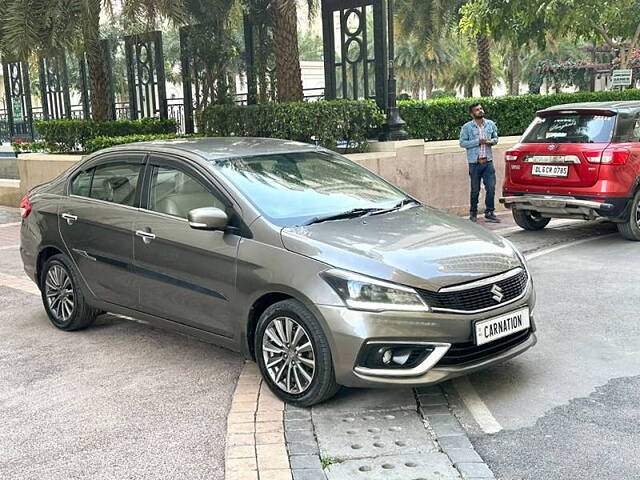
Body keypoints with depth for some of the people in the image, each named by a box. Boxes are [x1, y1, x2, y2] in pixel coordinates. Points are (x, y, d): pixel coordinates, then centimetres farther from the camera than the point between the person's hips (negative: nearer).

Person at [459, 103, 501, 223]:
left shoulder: (490, 124, 8)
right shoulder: (467, 127, -3)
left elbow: (496, 138, 18)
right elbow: (462, 142, -6)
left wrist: (491, 141, -6)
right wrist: (478, 142, -15)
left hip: (488, 162, 3)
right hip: (474, 162, -3)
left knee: (491, 188, -2)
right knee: (475, 190, 6)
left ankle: (489, 213, 8)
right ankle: (473, 213, 20)